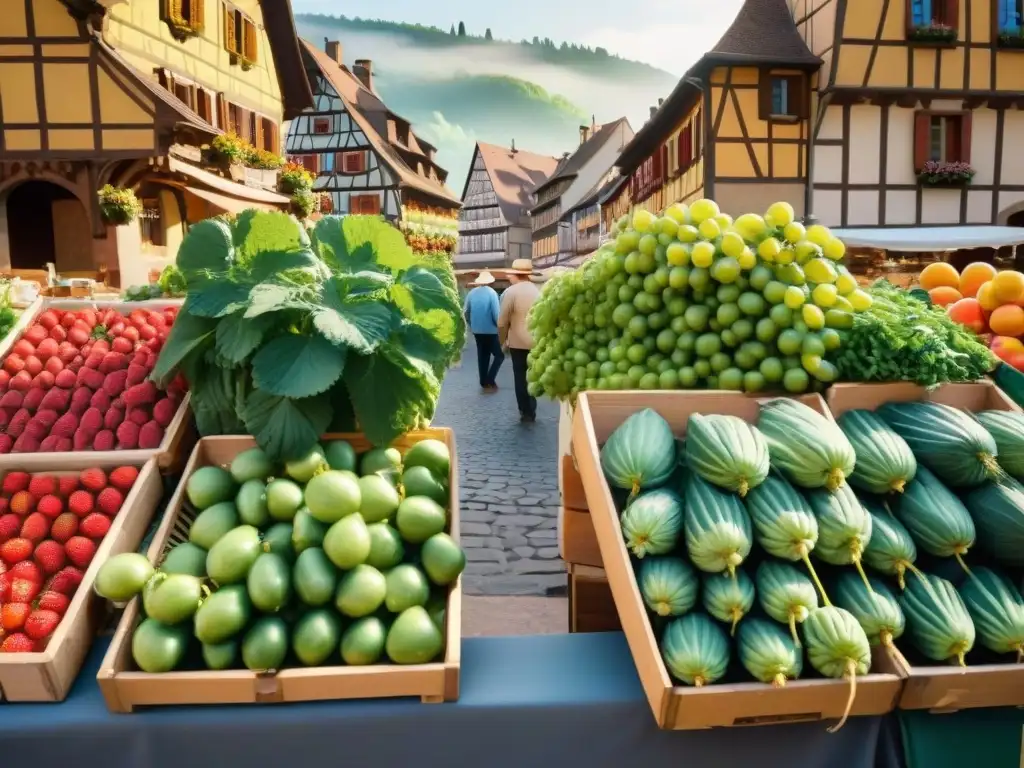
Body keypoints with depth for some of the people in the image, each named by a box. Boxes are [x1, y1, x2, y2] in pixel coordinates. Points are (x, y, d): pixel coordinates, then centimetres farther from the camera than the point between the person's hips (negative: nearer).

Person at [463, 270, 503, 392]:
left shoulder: (471, 293, 1)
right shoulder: (491, 292, -13)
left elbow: (466, 313, 7)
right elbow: (496, 313, -17)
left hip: (477, 330, 5)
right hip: (490, 330, -5)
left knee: (482, 356, 15)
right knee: (499, 355, 5)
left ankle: (484, 382, 19)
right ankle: (489, 380, -7)